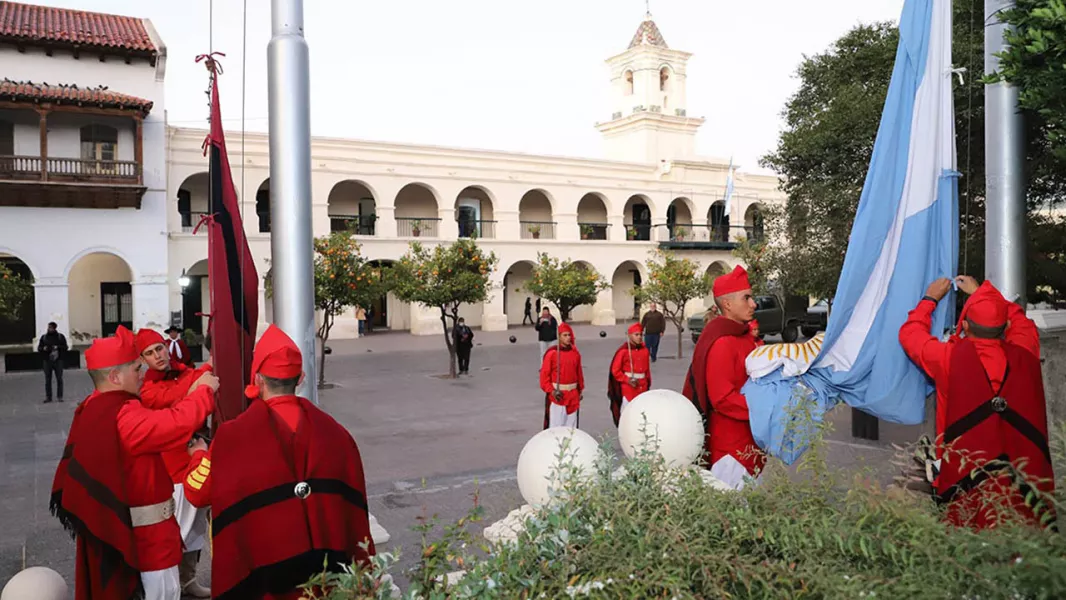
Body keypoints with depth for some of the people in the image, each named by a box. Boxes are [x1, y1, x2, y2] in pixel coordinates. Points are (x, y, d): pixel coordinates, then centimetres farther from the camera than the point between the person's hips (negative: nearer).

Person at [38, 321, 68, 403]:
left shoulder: (60, 337, 4)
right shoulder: (44, 337, 9)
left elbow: (65, 347, 1)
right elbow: (39, 348, 10)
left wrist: (57, 347, -16)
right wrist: (43, 348, -11)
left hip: (58, 360, -1)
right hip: (47, 361, 1)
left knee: (59, 379, 0)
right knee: (47, 380, 1)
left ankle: (59, 396, 7)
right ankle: (48, 397, 7)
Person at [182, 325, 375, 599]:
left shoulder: (233, 436, -14)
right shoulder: (334, 431, -5)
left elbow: (198, 492, 1)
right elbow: (355, 507, 1)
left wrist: (200, 455, 21)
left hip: (264, 569, -2)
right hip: (329, 567, 2)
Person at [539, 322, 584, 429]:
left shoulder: (575, 353, 5)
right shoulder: (551, 353, -10)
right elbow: (544, 374, -9)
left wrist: (581, 390, 14)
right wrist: (552, 391, -16)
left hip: (573, 395, 5)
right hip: (556, 395, -5)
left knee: (571, 424, 11)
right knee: (555, 424, -4)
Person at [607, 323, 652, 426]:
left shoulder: (645, 350, 7)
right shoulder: (623, 351, -11)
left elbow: (647, 369, 14)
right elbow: (615, 370, -9)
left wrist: (648, 384, 13)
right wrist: (627, 380, -17)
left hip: (642, 387, 6)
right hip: (627, 387, -6)